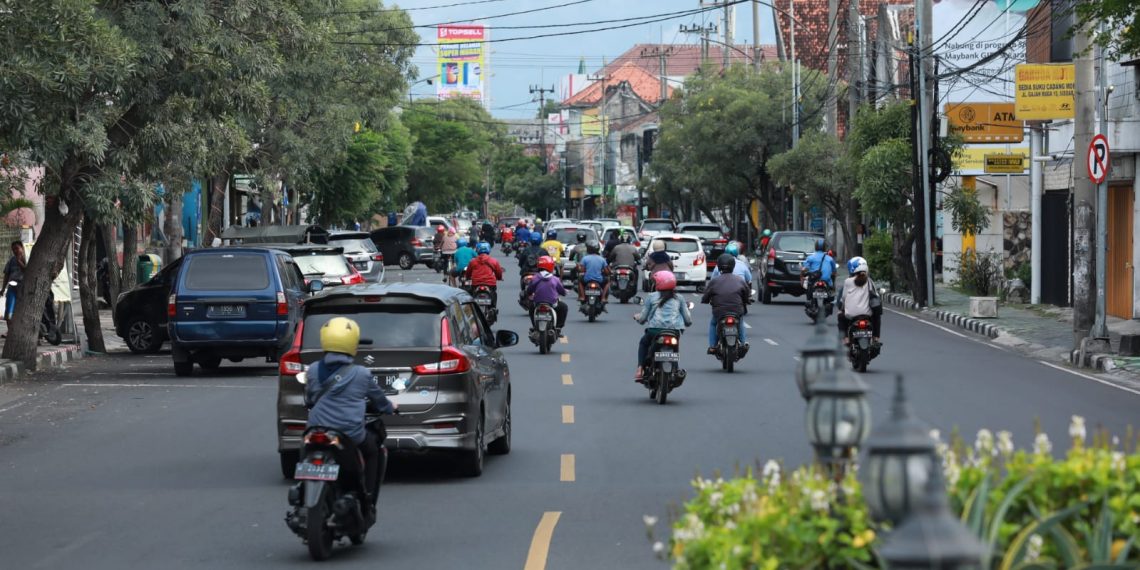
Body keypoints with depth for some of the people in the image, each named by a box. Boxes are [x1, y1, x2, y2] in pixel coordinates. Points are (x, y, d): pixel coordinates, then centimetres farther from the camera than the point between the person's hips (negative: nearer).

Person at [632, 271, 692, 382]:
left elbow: (642, 318, 10)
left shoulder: (651, 297, 10)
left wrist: (637, 317, 33)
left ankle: (640, 370, 14)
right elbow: (688, 320, 12)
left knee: (643, 343, 29)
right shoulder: (679, 298, 14)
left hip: (655, 329, -1)